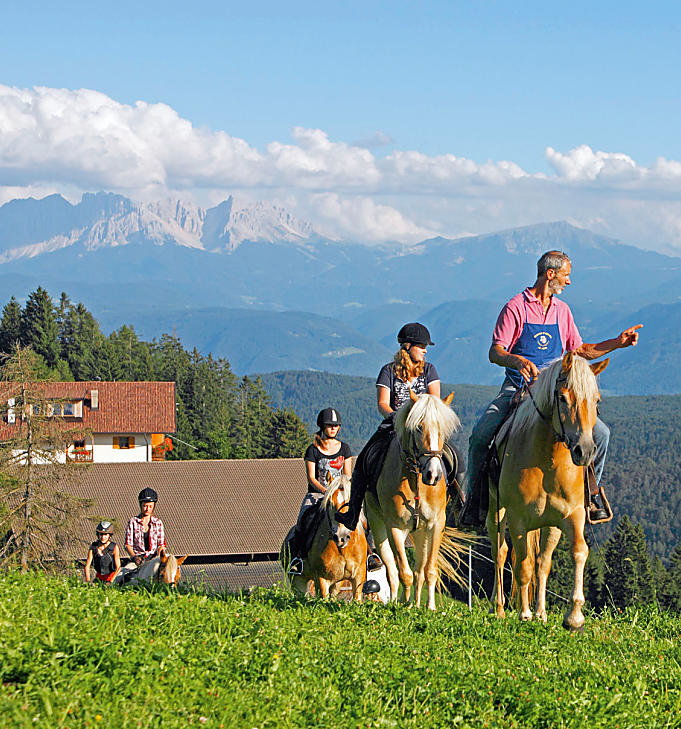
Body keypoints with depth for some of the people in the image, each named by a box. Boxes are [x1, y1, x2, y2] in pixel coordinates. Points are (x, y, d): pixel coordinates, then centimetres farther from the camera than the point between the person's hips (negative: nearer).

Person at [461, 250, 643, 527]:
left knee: (600, 433, -12)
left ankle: (589, 492, 6)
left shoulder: (562, 311, 13)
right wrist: (519, 361, -31)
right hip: (517, 387, -4)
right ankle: (475, 498, -8)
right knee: (480, 436, -25)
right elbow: (495, 352, -10)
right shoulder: (515, 308, -4)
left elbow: (579, 351, 21)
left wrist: (618, 342, 13)